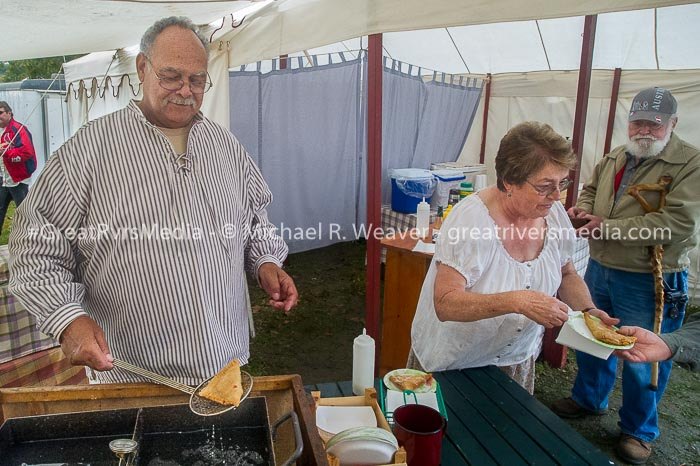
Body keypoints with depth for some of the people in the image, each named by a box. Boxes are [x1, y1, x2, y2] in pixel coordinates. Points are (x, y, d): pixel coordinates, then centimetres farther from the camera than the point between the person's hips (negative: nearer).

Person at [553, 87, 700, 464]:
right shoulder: (614, 159, 8)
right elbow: (591, 189, 23)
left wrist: (609, 228, -24)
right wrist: (583, 208, -2)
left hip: (648, 282, -6)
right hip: (599, 269, 6)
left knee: (641, 360, 8)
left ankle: (638, 430, 30)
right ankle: (588, 399, 45)